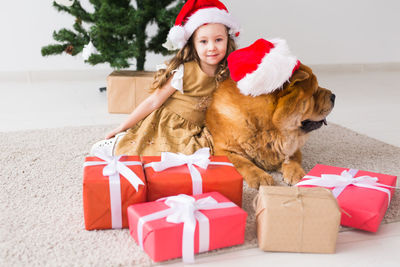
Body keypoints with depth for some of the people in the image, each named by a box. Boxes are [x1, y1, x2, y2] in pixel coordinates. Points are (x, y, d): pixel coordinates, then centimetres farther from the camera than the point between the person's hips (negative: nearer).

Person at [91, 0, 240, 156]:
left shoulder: (226, 75, -2)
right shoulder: (184, 71, -16)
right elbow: (154, 102, -11)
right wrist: (123, 127, -8)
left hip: (190, 135, 5)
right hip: (165, 128, -5)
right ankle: (116, 145, 9)